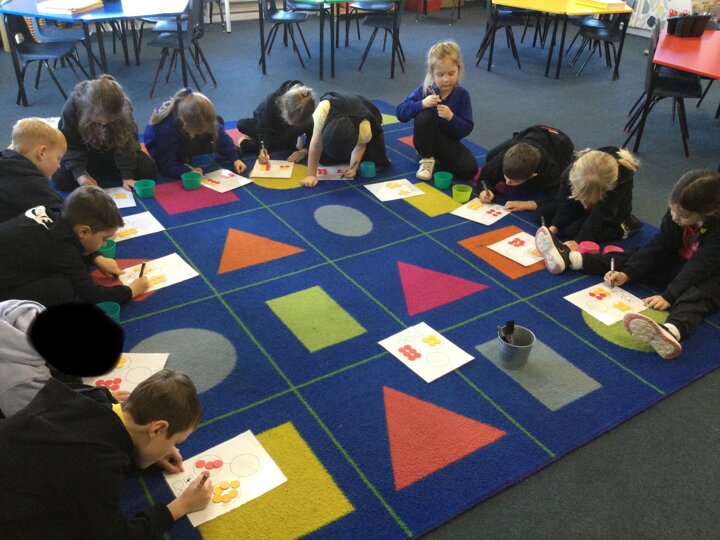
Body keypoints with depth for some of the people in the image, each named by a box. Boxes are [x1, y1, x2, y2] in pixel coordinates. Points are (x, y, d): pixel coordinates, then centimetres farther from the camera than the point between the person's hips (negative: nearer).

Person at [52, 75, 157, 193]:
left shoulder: (124, 108, -27)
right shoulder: (72, 107, -28)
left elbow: (126, 144, -21)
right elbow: (70, 146, -22)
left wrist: (127, 175, -28)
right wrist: (79, 173, -35)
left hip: (111, 151, 2)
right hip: (84, 153, -1)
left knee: (149, 170, -17)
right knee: (61, 180, -26)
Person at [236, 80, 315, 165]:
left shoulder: (308, 115, -36)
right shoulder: (273, 100, -37)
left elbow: (312, 136, -24)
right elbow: (263, 127, -33)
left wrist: (304, 151, -42)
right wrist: (262, 149, -47)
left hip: (287, 136, 1)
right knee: (242, 124, -28)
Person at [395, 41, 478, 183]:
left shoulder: (462, 95, -11)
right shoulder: (424, 90, -13)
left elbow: (467, 128, -13)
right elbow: (400, 113, -20)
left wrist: (451, 117, -32)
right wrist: (422, 104, -35)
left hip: (448, 142, 1)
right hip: (426, 141, -1)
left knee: (469, 169, -22)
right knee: (424, 116, -32)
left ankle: (438, 158, 5)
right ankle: (427, 159, -12)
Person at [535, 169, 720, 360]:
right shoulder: (676, 213, -11)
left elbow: (699, 267, -33)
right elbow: (657, 246, -9)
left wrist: (669, 295, -39)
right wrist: (627, 273, -17)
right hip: (679, 265, 7)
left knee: (698, 294, -40)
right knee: (633, 258, -7)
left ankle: (671, 331, -75)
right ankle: (569, 258, -13)